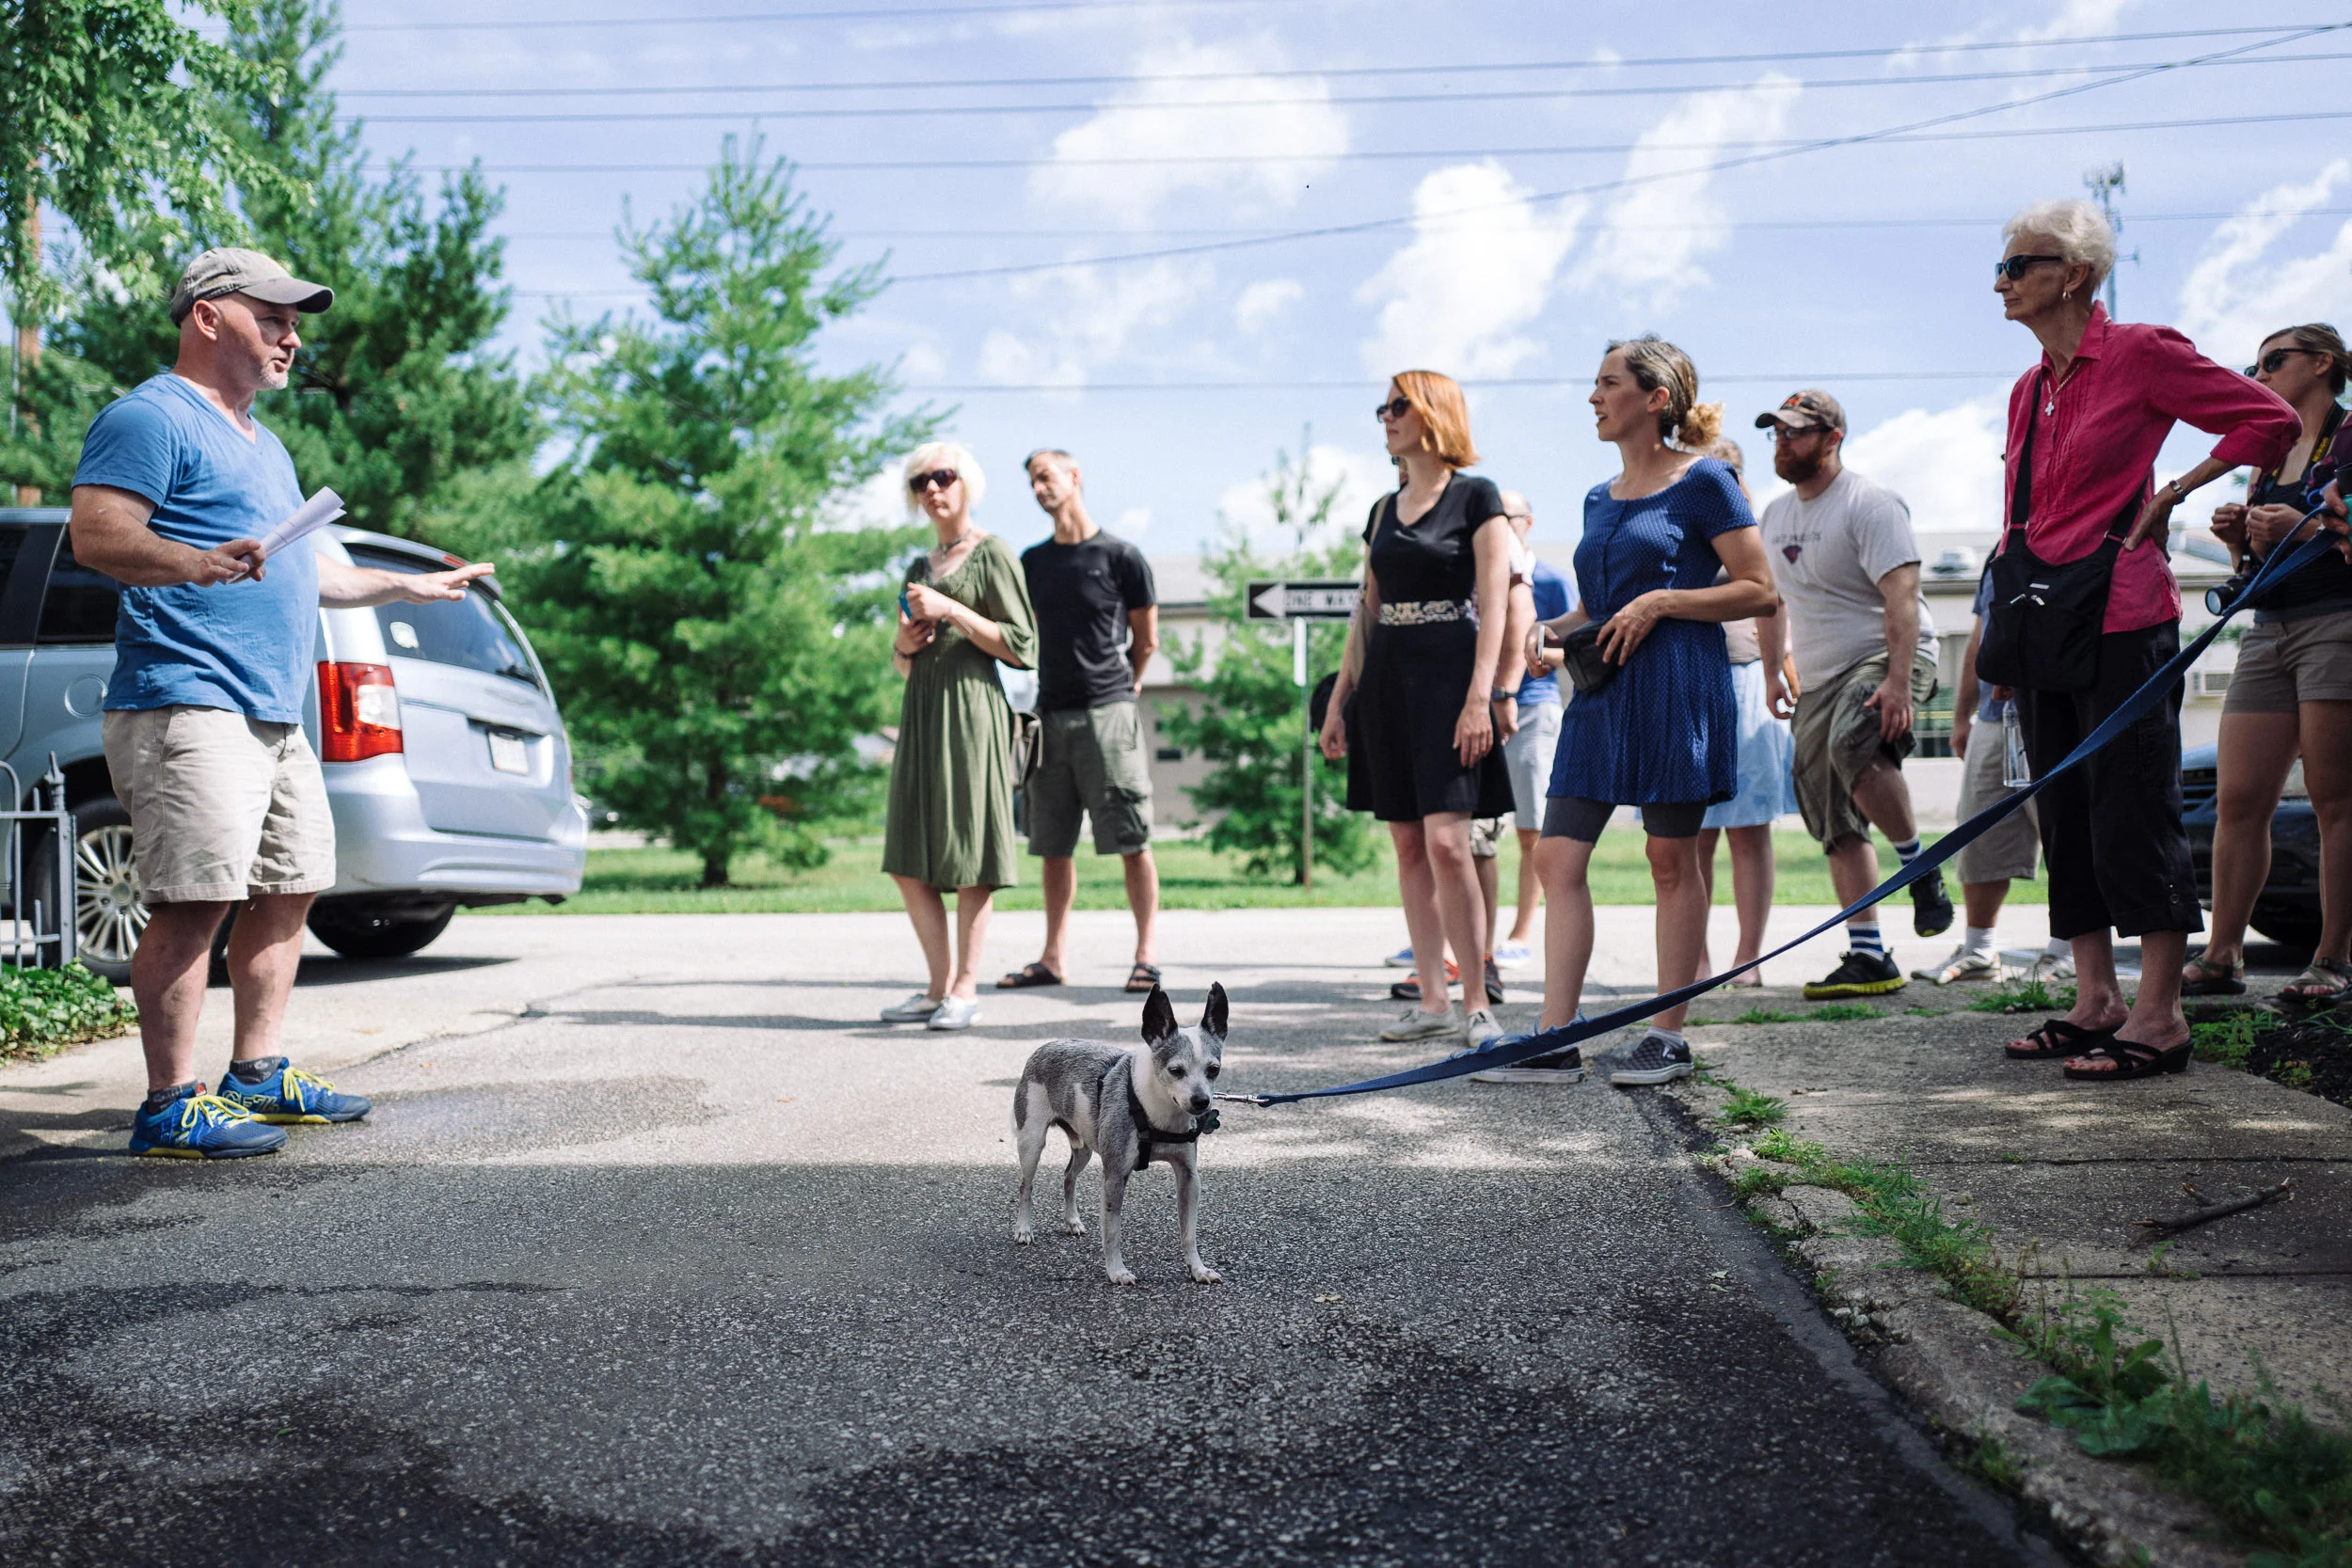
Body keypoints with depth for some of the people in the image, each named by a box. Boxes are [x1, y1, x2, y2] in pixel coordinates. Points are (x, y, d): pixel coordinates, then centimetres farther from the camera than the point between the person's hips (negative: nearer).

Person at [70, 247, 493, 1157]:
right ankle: (170, 1106, -9)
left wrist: (412, 587, 34)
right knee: (195, 901, -13)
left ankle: (258, 1075, 20)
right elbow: (97, 535, -18)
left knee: (288, 890, 11)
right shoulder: (152, 417, -5)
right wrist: (205, 562, -35)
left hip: (277, 714, 10)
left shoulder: (261, 442, 26)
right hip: (189, 706, -10)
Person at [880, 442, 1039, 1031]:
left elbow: (1021, 647, -7)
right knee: (909, 860, 3)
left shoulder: (991, 553, 0)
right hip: (921, 711, 7)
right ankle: (939, 986, 10)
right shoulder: (920, 567, 20)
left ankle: (966, 988, 0)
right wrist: (904, 644, 3)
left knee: (968, 855, -6)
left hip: (970, 704, -7)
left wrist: (951, 610, -12)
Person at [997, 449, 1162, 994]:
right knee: (1053, 845, 8)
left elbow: (1146, 641, 7)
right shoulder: (1031, 562, 13)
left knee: (1132, 842, -3)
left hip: (1108, 714, -5)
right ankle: (1052, 958, 15)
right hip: (1050, 717, 5)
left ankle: (1145, 956, 3)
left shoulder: (1120, 556, -1)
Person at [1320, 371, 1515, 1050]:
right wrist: (1340, 699, 15)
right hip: (1387, 676, 7)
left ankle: (1476, 1004, -7)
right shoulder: (1383, 510, 17)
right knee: (1408, 843, 5)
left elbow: (1493, 604, -8)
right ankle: (1433, 1001, 10)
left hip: (1448, 671, -7)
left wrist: (1480, 695, -17)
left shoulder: (1476, 498, -1)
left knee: (1446, 838, -15)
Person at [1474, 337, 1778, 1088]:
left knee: (1672, 862, 1)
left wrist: (1660, 603, -16)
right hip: (1601, 691, 7)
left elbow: (1760, 590, -8)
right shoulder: (1600, 499, 17)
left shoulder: (1702, 481, -4)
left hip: (1677, 688, -7)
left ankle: (1668, 1038, 11)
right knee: (1557, 857, 0)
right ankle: (1555, 1042, 3)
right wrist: (1551, 629, 6)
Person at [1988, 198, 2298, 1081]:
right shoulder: (2029, 390, 16)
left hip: (2119, 618, -8)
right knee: (2066, 815, 8)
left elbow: (2274, 421, -2)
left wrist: (2173, 492, -7)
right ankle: (2096, 1002, 15)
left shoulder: (2140, 353, -5)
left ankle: (2159, 1017, -1)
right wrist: (2002, 636, 15)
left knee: (2132, 811, -7)